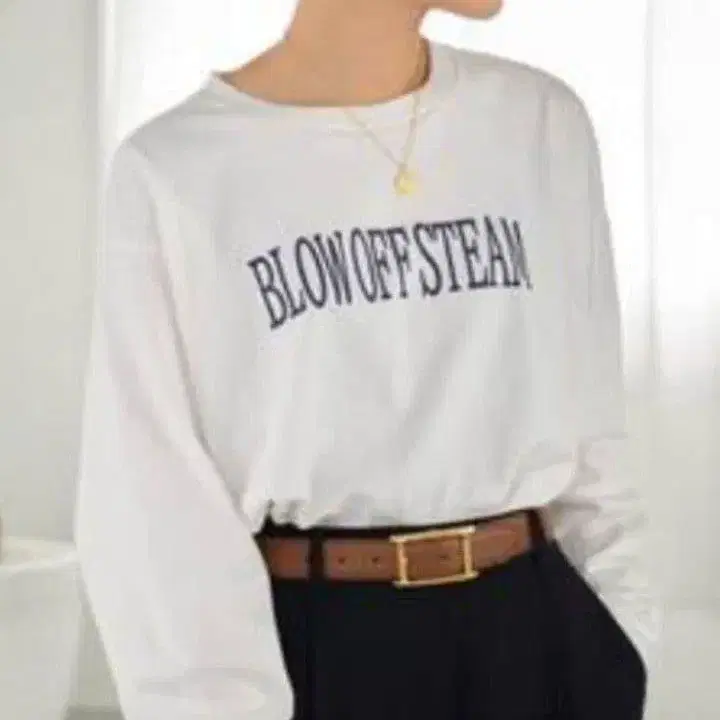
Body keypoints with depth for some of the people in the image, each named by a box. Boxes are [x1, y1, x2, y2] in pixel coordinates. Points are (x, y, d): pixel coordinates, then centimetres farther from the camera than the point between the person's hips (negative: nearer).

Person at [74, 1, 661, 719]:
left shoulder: (545, 122, 3)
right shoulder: (173, 172, -8)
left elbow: (590, 429, 7)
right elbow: (152, 497, -9)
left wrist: (619, 642, 4)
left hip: (538, 635, 3)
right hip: (304, 651, -2)